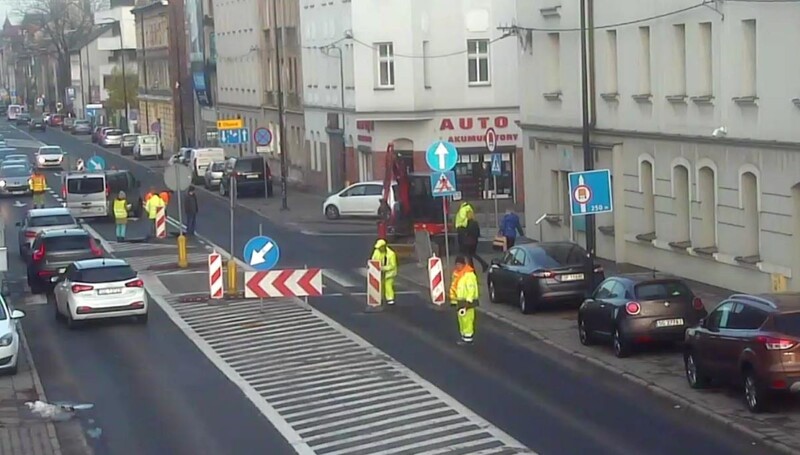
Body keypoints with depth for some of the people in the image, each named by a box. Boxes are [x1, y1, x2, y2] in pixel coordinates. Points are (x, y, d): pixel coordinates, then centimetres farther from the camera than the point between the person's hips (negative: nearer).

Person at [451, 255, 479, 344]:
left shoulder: (469, 274, -16)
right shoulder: (456, 274, 13)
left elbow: (471, 289, -19)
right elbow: (454, 287, 20)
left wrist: (468, 301, -22)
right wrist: (453, 298, 17)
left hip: (467, 301, -9)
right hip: (460, 300, 9)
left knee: (467, 319, -10)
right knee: (461, 319, 13)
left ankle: (468, 336, -7)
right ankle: (463, 335, 20)